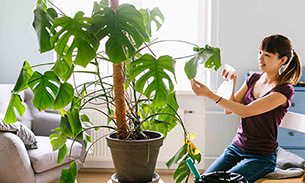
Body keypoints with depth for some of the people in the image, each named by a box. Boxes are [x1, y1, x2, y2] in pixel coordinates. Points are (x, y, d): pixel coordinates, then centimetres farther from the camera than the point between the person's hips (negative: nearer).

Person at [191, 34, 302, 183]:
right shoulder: (253, 79, 8)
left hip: (261, 157, -5)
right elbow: (229, 110, 8)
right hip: (236, 148, 6)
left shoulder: (284, 90, -14)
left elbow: (245, 111, -23)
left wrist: (209, 94, -26)